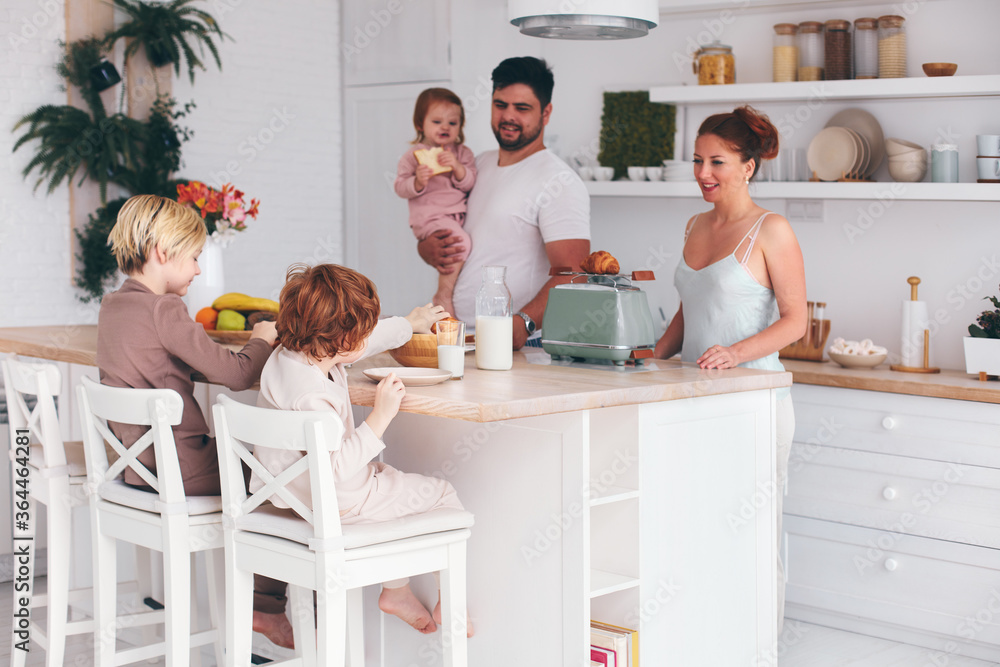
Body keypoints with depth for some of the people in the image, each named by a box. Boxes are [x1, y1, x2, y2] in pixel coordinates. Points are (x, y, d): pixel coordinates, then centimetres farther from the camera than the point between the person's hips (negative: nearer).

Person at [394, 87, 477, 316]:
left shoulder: (463, 153, 13)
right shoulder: (413, 156, 4)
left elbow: (470, 184, 2)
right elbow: (401, 188, 0)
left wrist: (457, 167, -16)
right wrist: (418, 183, -20)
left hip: (460, 215, 6)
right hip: (429, 216, -6)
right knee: (460, 241, -28)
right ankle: (443, 296, -19)